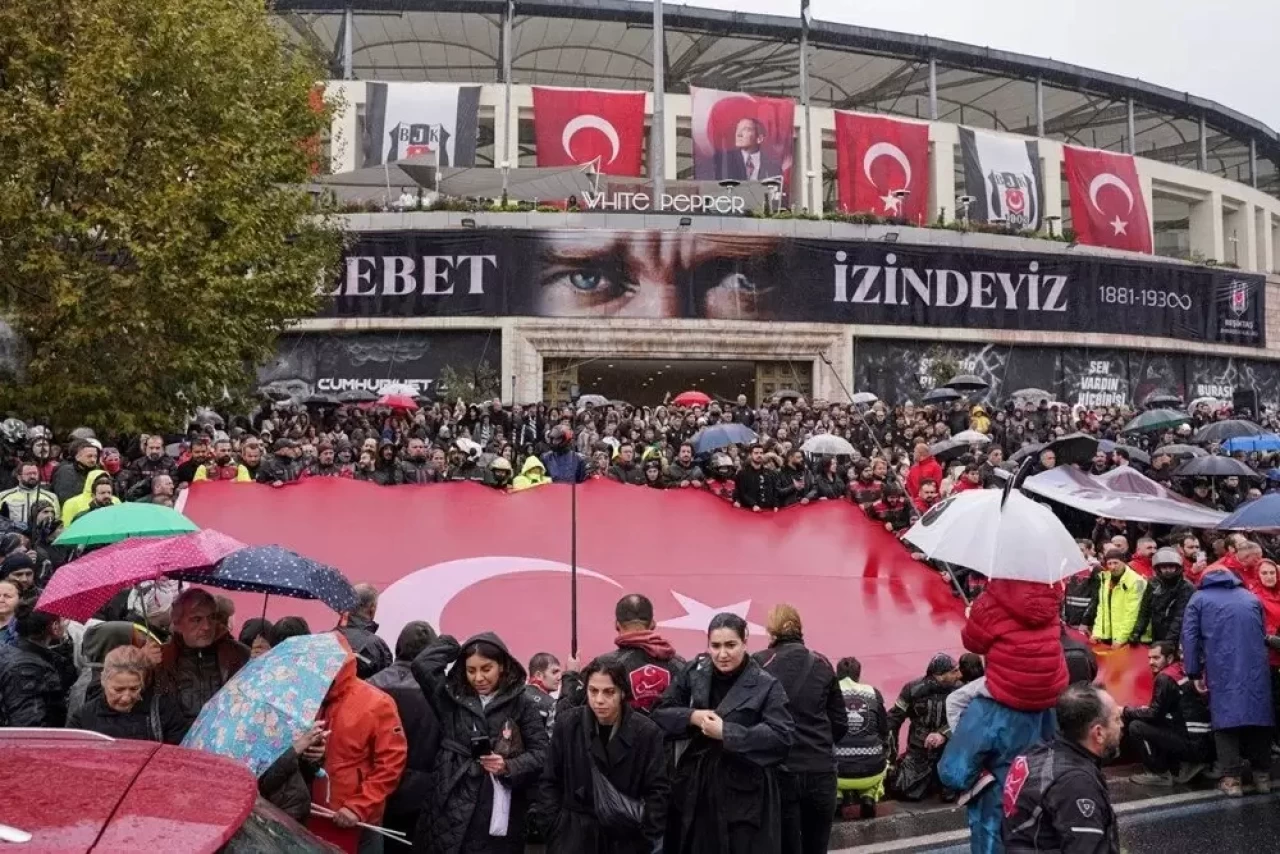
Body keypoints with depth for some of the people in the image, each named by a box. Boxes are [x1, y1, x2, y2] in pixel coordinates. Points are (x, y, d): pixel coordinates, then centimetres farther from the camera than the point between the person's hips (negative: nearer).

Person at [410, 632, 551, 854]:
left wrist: (509, 767, -15)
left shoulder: (520, 703, 2)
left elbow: (541, 752, 1)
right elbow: (422, 665, -5)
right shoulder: (451, 697, 8)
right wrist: (453, 646, 8)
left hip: (501, 814, -1)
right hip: (453, 811, 1)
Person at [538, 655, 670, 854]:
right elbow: (550, 782, 5)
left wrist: (649, 837, -10)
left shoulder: (646, 732, -6)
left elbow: (658, 790, -3)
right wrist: (555, 826, -2)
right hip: (574, 836, 1)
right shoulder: (567, 724, -2)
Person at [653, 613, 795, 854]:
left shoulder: (765, 686, -9)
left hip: (745, 796, -4)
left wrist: (726, 732, -23)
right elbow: (659, 713, 7)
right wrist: (691, 716, -13)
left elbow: (784, 736, -20)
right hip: (696, 789, 4)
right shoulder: (694, 673, 4)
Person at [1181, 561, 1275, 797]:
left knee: (1226, 718, -2)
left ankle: (1231, 779, -6)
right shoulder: (1251, 597, 22)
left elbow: (1190, 636, 4)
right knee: (1258, 716, 11)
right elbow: (1263, 633, 27)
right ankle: (1262, 775, 16)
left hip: (1222, 671, -3)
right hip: (1256, 669, 3)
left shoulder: (1199, 599, 13)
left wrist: (1195, 673, 6)